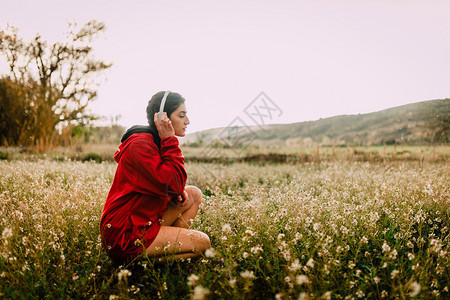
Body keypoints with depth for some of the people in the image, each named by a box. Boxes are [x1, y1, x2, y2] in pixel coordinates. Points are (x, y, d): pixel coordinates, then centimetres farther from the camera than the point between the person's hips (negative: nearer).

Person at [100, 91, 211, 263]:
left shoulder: (156, 142, 11)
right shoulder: (140, 145, -19)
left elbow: (170, 185, 19)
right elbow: (173, 186, -26)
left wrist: (180, 191, -4)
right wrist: (169, 141, -20)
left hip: (143, 221, 10)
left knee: (194, 194, 9)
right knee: (202, 243, -12)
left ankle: (172, 244, 3)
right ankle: (140, 257, -7)